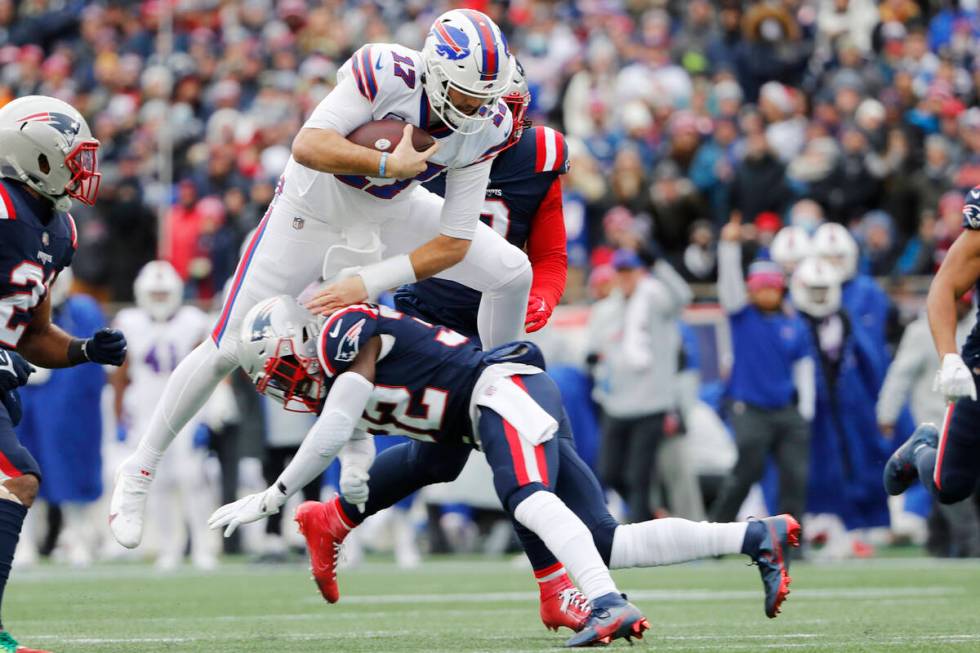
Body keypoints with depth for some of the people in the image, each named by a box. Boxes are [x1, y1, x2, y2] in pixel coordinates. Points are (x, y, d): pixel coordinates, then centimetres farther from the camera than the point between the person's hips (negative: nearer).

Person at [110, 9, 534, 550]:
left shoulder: (485, 127, -22)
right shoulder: (387, 74, -36)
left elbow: (453, 243, -20)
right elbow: (308, 146, -46)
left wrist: (370, 282, -28)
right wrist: (390, 165, -50)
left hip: (390, 212, 4)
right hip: (312, 211, -4)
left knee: (512, 274, -3)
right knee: (228, 349, -7)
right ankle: (138, 472, 10)